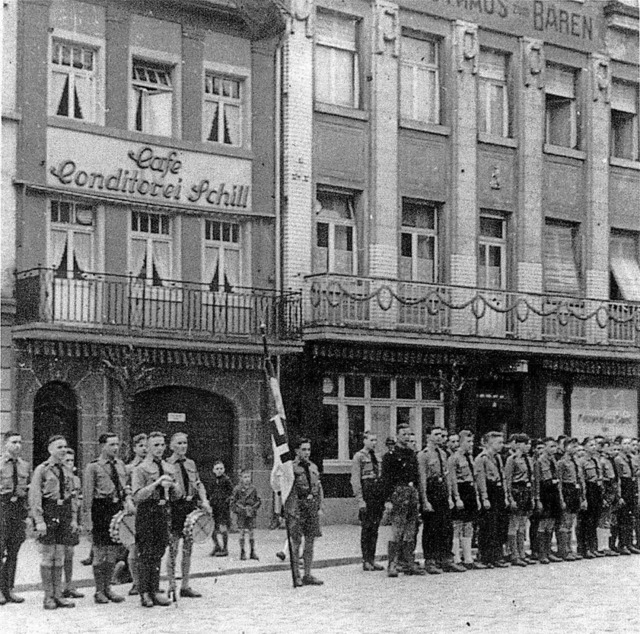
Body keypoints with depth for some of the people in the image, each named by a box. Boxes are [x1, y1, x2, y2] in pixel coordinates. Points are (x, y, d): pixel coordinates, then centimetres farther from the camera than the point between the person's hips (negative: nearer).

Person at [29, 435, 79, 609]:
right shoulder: (41, 470, -6)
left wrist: (74, 518, 10)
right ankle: (48, 596, 6)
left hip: (65, 512, 5)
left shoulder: (67, 471, 11)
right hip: (49, 511, -5)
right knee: (48, 555, 0)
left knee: (60, 556, 8)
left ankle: (58, 595, 14)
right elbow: (34, 496, -9)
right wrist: (39, 521, -15)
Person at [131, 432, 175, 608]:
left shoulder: (169, 468, 13)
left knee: (158, 554, 9)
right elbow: (137, 496, -15)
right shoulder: (140, 469, -5)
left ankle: (155, 591, 14)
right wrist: (157, 483, -22)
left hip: (164, 512, 6)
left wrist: (171, 485, -5)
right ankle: (144, 593, 2)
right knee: (146, 554, -3)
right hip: (146, 513, -5)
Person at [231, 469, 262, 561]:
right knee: (242, 532, -2)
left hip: (251, 513, 2)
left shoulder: (253, 489, 6)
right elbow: (232, 502, 0)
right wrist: (239, 510, -10)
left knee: (251, 532, 3)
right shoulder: (237, 489, -2)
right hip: (242, 514, -2)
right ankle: (242, 552, 7)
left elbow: (259, 501, 11)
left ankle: (252, 552, 10)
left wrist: (254, 508, -4)